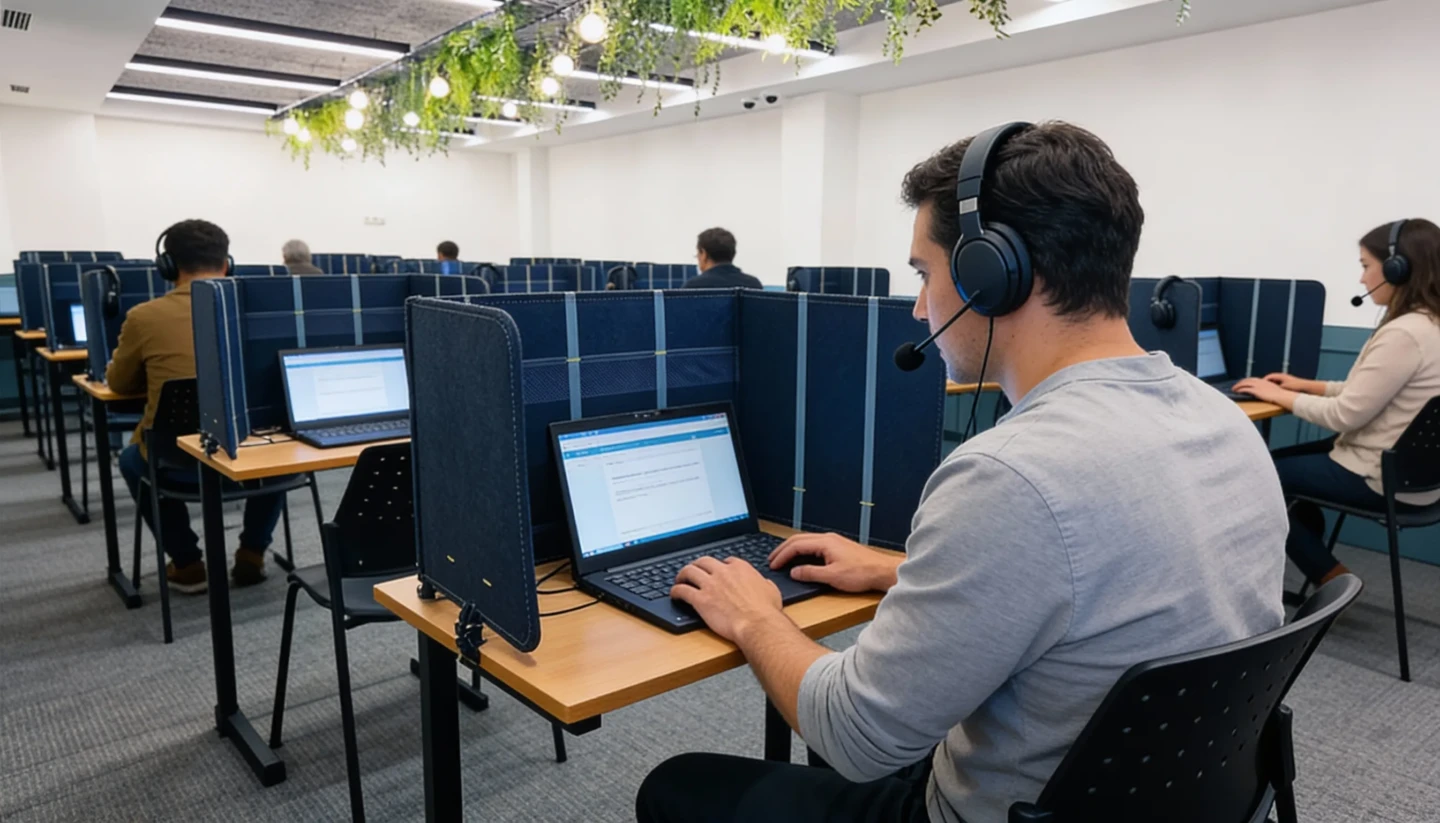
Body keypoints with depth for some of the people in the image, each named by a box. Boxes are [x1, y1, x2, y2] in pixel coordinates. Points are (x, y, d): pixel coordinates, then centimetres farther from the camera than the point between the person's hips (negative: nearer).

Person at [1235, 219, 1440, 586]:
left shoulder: (1405, 334, -25)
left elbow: (1344, 416, -22)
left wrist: (1279, 395, -10)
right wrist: (1308, 386, 13)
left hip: (1384, 478, -10)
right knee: (1279, 459, 20)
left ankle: (1334, 582, 9)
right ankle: (1321, 571, 25)